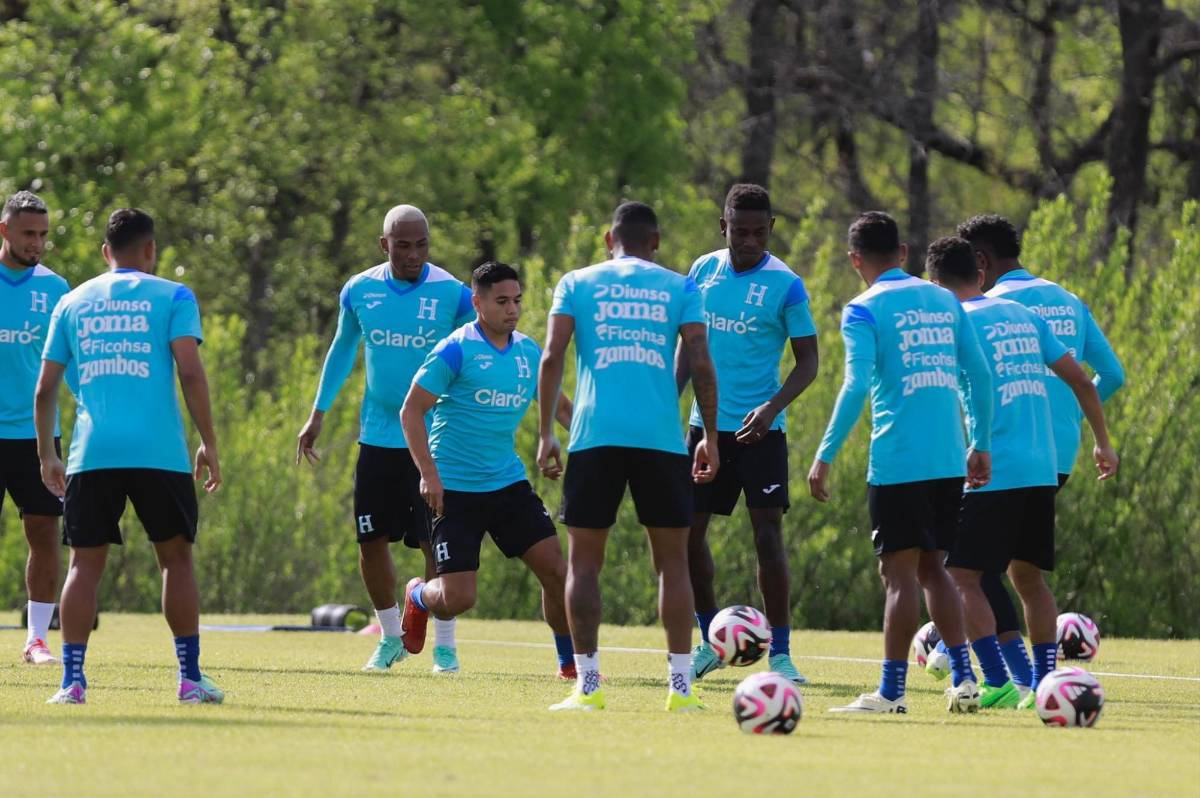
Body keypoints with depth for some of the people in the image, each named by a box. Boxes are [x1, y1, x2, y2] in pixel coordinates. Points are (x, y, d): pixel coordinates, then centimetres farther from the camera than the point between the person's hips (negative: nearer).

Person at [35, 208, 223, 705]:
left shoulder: (72, 303, 15)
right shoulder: (172, 297, 6)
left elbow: (45, 389, 14)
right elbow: (191, 372, -6)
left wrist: (46, 456, 22)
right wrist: (209, 444, 0)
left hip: (91, 455, 2)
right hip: (159, 453, -2)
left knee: (85, 564, 6)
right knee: (176, 557, 10)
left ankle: (72, 681, -3)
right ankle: (190, 678, 8)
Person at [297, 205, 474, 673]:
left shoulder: (453, 295, -9)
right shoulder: (360, 291, 1)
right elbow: (343, 349, 16)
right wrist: (317, 415, 15)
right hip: (378, 437, 3)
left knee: (436, 542, -6)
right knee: (371, 540, 4)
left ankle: (445, 644, 6)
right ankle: (392, 637, 21)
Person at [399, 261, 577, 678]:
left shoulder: (529, 352, 6)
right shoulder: (456, 350, -12)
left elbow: (559, 406, 20)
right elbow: (411, 411, -10)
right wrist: (429, 474, -17)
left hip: (509, 484, 5)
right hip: (456, 488, -5)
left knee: (556, 570, -6)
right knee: (458, 598, -8)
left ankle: (570, 662, 12)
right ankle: (418, 595, 28)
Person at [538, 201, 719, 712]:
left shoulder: (577, 284, 10)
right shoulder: (678, 288, 10)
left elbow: (551, 358, 0)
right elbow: (700, 364, 2)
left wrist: (546, 434, 3)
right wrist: (710, 437, 7)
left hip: (594, 437, 0)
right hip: (661, 438, 0)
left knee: (584, 559, 6)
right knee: (672, 560, 8)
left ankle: (587, 685, 0)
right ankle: (680, 686, 2)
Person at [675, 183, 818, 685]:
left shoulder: (784, 285, -8)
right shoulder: (703, 270, 6)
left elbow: (807, 362, -6)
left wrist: (772, 407, -21)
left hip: (760, 430, -5)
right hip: (706, 423, 5)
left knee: (768, 535, -9)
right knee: (688, 532, 4)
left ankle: (780, 653, -3)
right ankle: (710, 642, 21)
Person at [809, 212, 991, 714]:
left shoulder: (864, 310, -4)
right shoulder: (944, 301, 13)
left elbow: (856, 386, -14)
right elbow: (979, 375, 12)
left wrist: (825, 456, -12)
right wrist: (981, 445, 19)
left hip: (898, 461, -5)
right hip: (949, 461, 5)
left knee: (900, 570, -3)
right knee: (931, 566, 16)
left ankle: (891, 691, -2)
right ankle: (964, 678, 8)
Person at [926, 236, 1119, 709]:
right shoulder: (1024, 316, 15)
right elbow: (1080, 380, 17)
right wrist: (1102, 442, 25)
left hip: (992, 472, -7)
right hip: (1042, 470, 7)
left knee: (962, 576, -3)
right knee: (1028, 576, 17)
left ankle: (998, 683, -12)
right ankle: (1044, 683, 14)